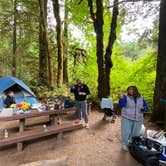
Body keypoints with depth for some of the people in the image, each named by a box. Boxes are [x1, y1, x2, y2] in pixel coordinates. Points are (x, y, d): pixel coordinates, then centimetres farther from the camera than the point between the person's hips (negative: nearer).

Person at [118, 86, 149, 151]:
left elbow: (146, 107, 12)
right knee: (126, 132, 2)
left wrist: (144, 108, -11)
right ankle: (124, 144, 23)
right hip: (127, 118, -3)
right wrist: (121, 98, -38)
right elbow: (121, 105, -22)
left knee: (136, 133, 14)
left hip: (138, 119, 4)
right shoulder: (126, 97, -8)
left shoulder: (141, 98, 4)